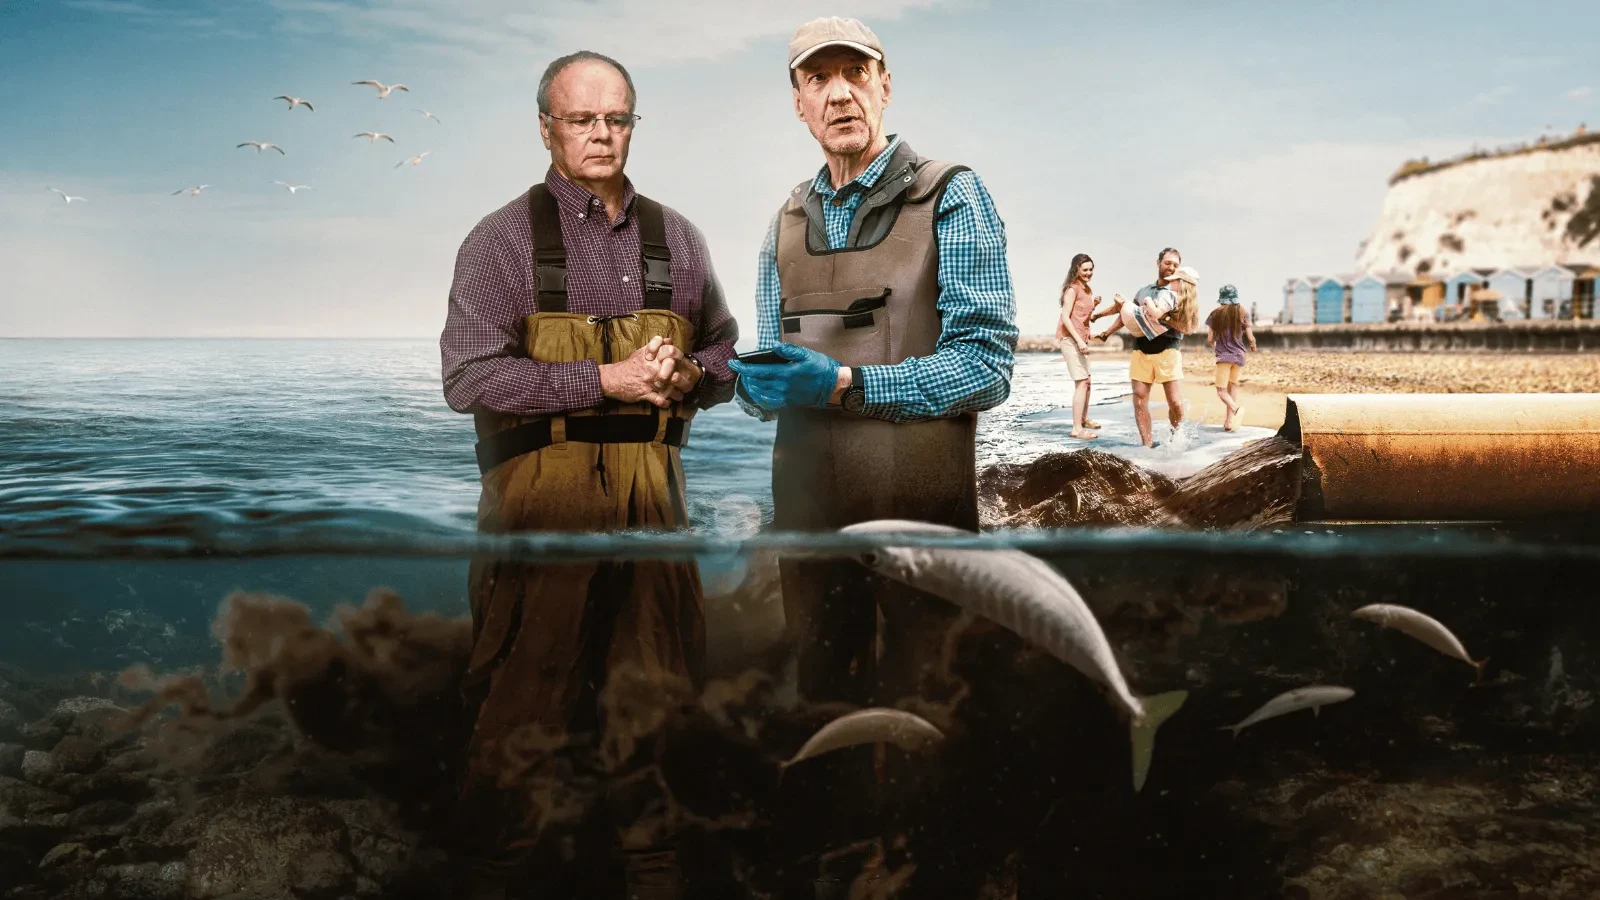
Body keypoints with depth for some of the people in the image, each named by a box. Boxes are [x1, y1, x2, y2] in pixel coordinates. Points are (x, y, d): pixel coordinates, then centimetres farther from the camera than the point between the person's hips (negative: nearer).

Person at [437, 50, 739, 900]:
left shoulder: (674, 237, 13)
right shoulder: (504, 238, -1)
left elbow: (723, 353, 20)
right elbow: (470, 376, -12)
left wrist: (688, 374, -4)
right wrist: (608, 379, -16)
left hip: (651, 491, 5)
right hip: (542, 494, -4)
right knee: (525, 695, 0)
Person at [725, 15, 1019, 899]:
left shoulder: (951, 198, -7)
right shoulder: (787, 221, 10)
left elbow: (985, 365, -15)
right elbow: (771, 380, 12)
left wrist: (845, 384, -25)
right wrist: (762, 385, -13)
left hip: (923, 504, -5)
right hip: (810, 503, 5)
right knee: (819, 700, 17)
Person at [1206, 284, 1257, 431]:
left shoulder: (1216, 314, -4)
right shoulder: (1241, 313, 0)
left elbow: (1210, 339, 0)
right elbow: (1250, 337, 0)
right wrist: (1253, 346, 23)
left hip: (1223, 355, -3)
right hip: (1239, 355, 3)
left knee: (1221, 390, -3)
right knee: (1232, 387, 15)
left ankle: (1236, 409, -31)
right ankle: (1229, 421, 10)